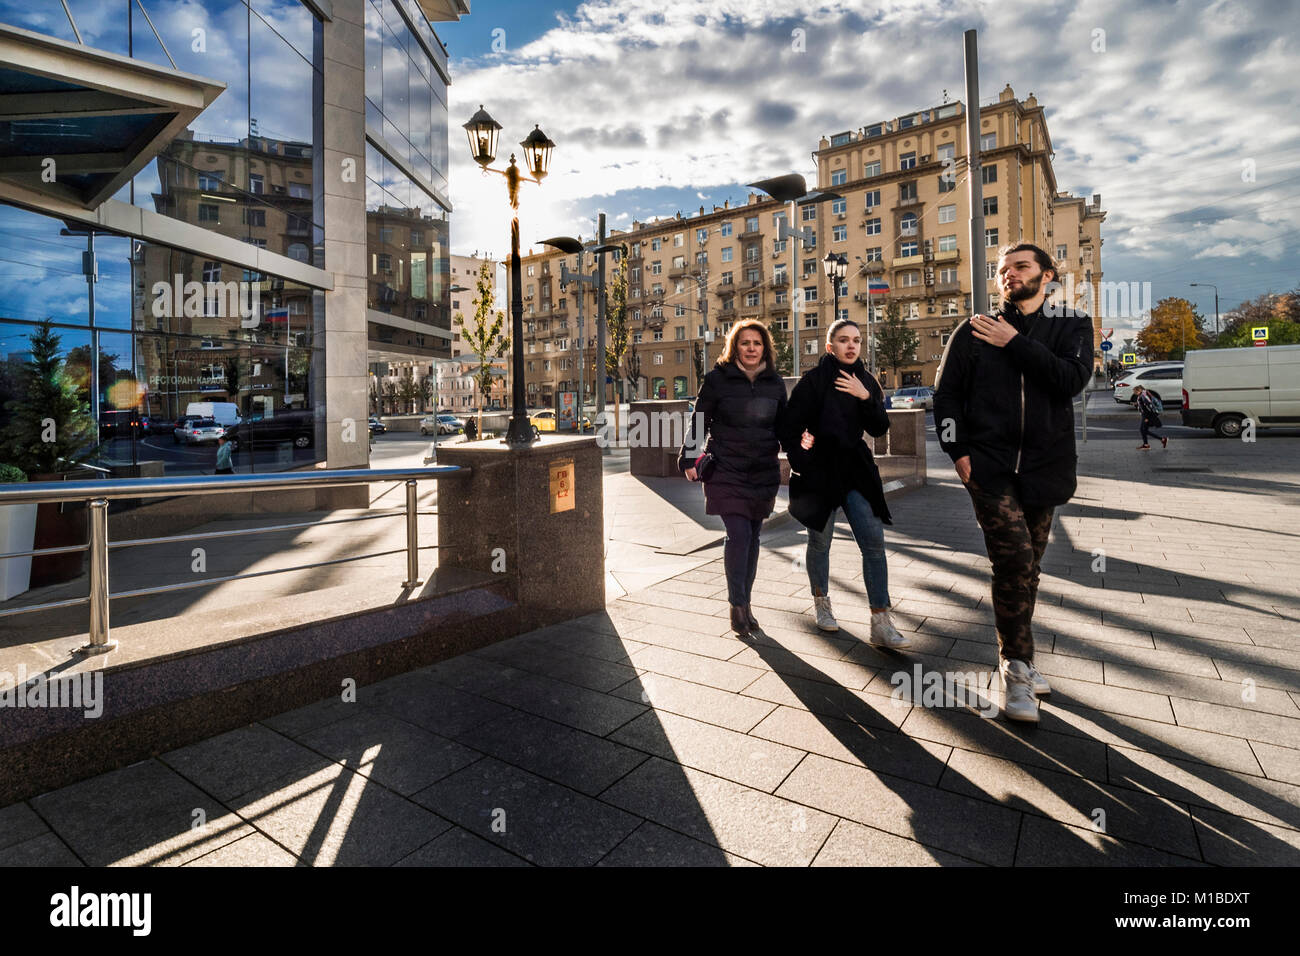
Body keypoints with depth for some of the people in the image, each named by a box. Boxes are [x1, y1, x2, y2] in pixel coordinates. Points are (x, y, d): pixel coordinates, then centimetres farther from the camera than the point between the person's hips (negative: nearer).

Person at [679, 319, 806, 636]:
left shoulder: (774, 383, 8)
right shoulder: (717, 379, -4)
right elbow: (699, 421, 0)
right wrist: (689, 460, -3)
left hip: (763, 472, 4)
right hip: (726, 471, -4)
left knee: (753, 537, 9)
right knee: (738, 534, -12)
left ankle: (745, 602, 24)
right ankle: (737, 605, 4)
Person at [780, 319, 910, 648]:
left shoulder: (867, 382, 8)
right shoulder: (814, 379, -6)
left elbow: (880, 429, 2)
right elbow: (790, 428, -5)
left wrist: (865, 398, -11)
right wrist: (801, 464, -7)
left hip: (856, 469, 4)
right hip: (819, 470, -4)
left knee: (874, 542, -5)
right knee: (820, 541, 8)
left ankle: (880, 624, -1)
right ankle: (821, 603, 32)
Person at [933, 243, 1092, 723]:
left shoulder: (1071, 324, 8)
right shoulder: (975, 330, 6)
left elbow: (1071, 380, -11)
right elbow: (947, 393, 7)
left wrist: (1015, 344, -11)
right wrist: (958, 449, -3)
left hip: (1043, 467, 2)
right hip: (989, 464, -2)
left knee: (1026, 567, 10)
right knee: (1014, 558, -14)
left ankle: (1015, 658, 26)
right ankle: (1017, 666, 0)